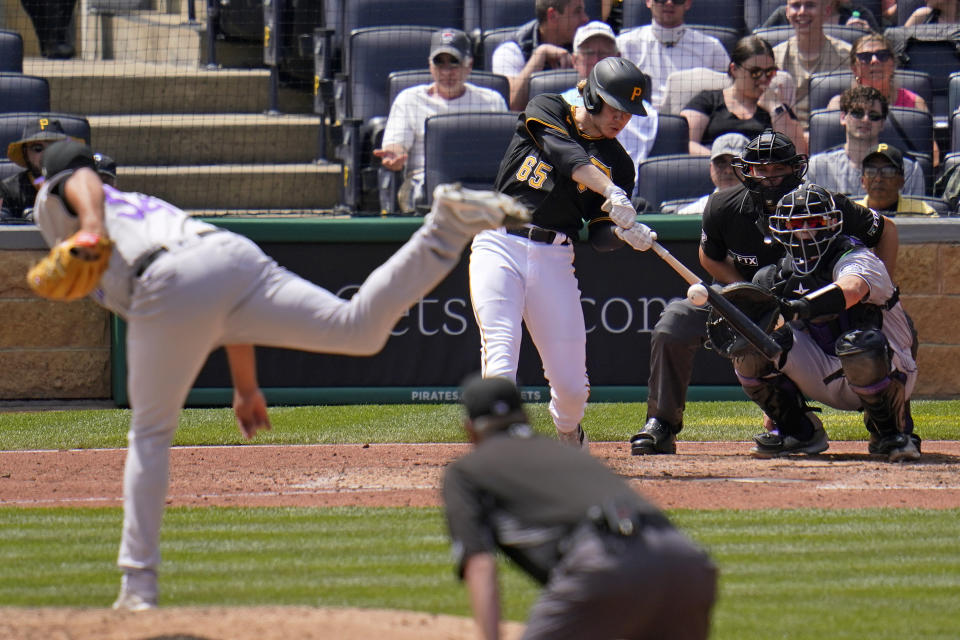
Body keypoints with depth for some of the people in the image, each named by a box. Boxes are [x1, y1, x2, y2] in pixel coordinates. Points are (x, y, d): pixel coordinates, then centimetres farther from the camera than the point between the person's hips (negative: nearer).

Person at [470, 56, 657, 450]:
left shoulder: (617, 162, 9)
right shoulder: (547, 111, 2)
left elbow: (599, 235, 3)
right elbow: (564, 153, -19)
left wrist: (625, 233, -21)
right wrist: (611, 193, -34)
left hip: (554, 261, 3)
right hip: (499, 248, -3)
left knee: (572, 386, 1)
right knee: (500, 366, -19)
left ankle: (568, 434, 34)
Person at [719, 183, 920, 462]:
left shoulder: (855, 259, -17)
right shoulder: (789, 269, 5)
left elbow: (850, 290, -42)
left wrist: (801, 305, -59)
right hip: (826, 381, 6)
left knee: (860, 344, -41)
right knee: (748, 342, -11)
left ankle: (891, 433, -15)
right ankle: (798, 431, 5)